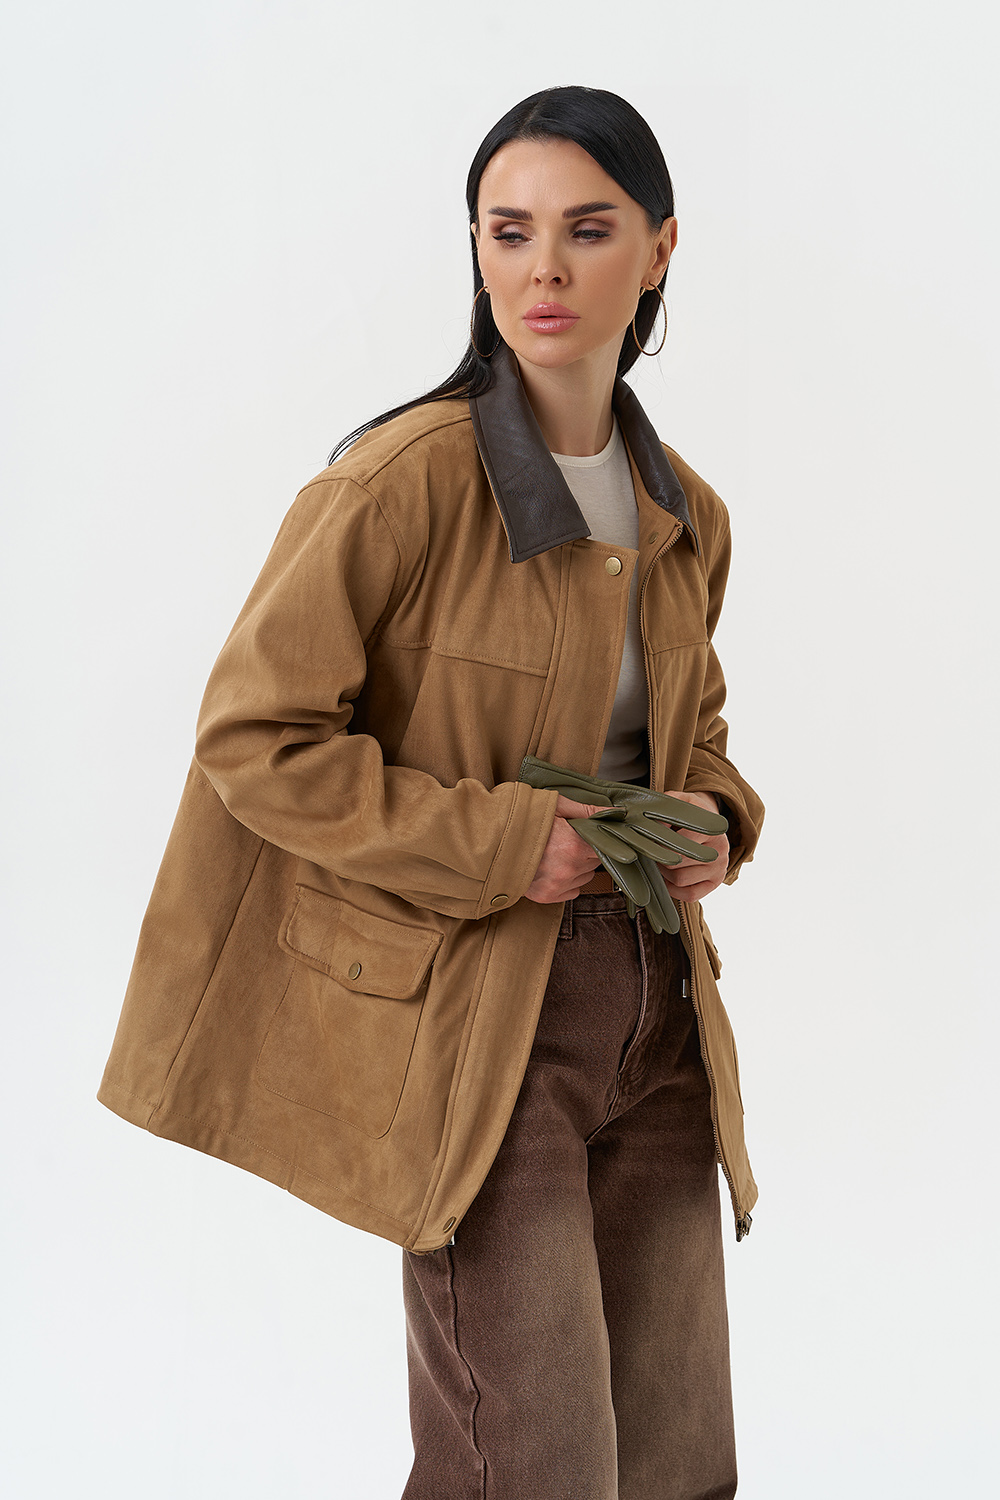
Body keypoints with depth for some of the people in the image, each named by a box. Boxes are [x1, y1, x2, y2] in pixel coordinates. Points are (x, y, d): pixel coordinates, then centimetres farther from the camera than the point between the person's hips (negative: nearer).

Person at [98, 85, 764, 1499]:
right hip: (473, 1019, -6)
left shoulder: (688, 517, 8)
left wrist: (717, 822, 2)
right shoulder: (403, 479, -13)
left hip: (654, 1004, 7)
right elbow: (253, 734, -12)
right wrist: (494, 842, -17)